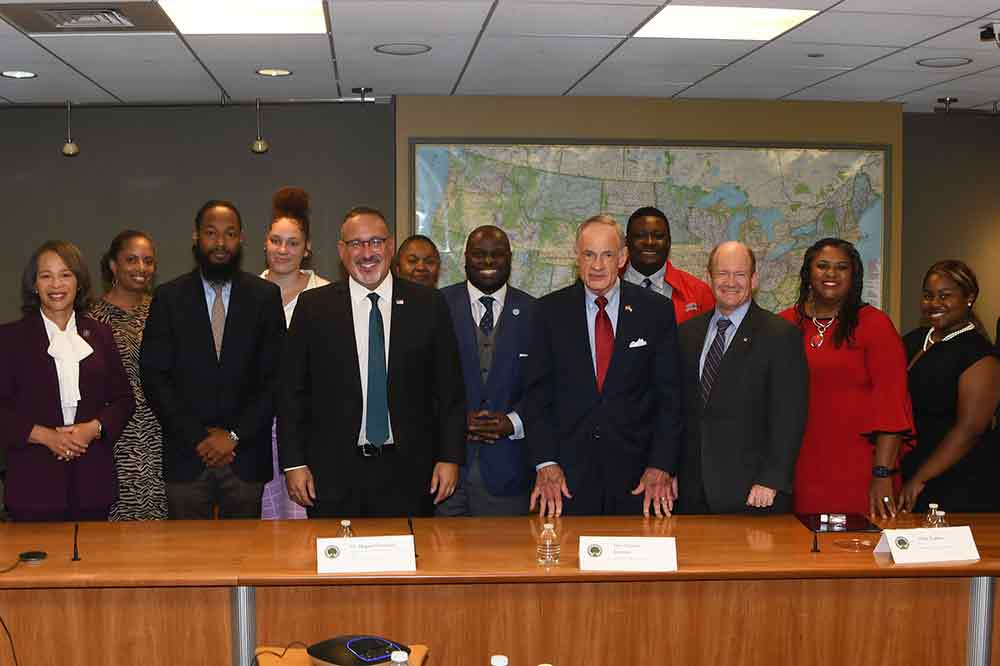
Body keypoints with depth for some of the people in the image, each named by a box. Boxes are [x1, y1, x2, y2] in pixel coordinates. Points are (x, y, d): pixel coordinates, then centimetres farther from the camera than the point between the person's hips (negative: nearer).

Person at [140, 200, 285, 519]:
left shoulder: (266, 296, 3)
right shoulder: (168, 298, 3)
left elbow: (274, 376, 0)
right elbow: (154, 377, -1)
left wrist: (234, 435, -8)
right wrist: (198, 437, -9)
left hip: (247, 455, 0)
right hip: (186, 456, 0)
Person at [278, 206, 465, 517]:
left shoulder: (429, 304, 3)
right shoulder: (313, 306, 3)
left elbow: (450, 388, 5)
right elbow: (292, 390, 4)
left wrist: (450, 457, 0)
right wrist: (294, 463, -2)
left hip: (408, 472, 0)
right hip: (333, 476, 0)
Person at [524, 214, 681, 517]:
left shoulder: (657, 311, 1)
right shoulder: (550, 310, 2)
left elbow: (669, 395, 1)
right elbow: (537, 392, 1)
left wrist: (660, 466, -6)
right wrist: (545, 464, -8)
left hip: (635, 473, 0)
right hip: (567, 468, 0)